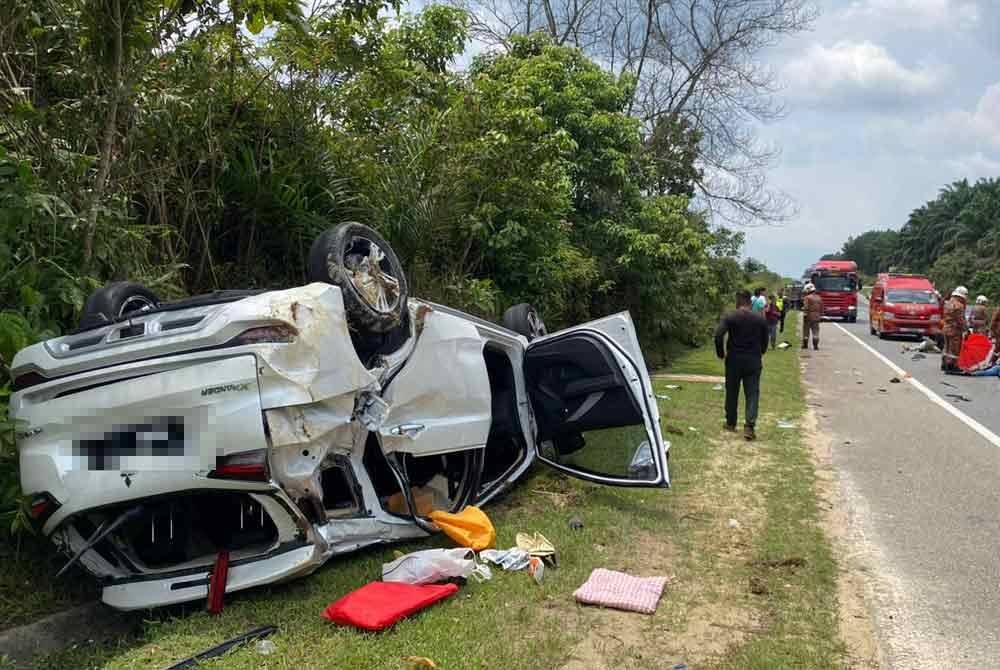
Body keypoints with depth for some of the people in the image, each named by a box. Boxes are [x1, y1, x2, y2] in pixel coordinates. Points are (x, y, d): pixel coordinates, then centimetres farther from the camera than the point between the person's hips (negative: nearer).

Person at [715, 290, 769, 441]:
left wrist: (721, 353, -4)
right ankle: (749, 426, -11)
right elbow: (765, 340, 8)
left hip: (734, 360, -1)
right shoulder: (760, 319, 2)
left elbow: (718, 335, -18)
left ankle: (731, 423, 24)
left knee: (732, 392, 13)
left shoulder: (730, 317, -6)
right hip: (754, 361, 1)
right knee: (752, 394, 1)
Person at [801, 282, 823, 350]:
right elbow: (821, 309, 14)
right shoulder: (819, 298, 11)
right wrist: (820, 316, 19)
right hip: (816, 317, 5)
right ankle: (815, 345, -4)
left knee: (806, 331, 6)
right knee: (815, 331, 2)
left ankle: (805, 345, 13)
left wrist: (805, 315, -13)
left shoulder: (807, 298, -10)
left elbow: (806, 308, -16)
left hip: (808, 317, -5)